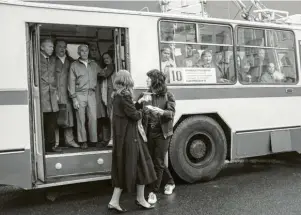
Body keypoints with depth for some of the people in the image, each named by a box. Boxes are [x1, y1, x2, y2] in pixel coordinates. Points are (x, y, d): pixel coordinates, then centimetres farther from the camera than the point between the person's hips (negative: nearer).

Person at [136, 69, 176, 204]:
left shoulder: (167, 96, -4)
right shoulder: (144, 95, 6)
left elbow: (171, 113, -14)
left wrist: (160, 111, -32)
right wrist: (140, 102, -20)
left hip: (162, 133, -4)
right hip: (149, 133, 4)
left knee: (158, 162, -1)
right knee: (155, 161, 14)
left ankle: (154, 192, 10)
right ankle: (170, 182, 36)